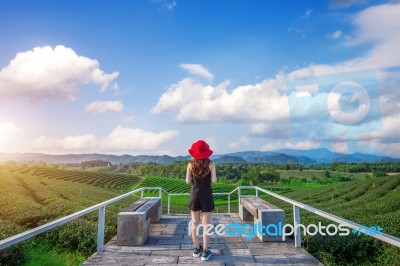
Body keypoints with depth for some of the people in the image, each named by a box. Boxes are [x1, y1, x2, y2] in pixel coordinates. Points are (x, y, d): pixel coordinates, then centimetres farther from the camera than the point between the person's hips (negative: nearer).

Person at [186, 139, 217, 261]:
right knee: (206, 224, 5)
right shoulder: (210, 163, -8)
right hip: (206, 195, -2)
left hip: (194, 194, 2)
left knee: (195, 223, 14)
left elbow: (188, 181, -2)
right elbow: (214, 180, -10)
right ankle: (205, 252, 11)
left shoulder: (191, 164, -3)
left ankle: (197, 249, 25)